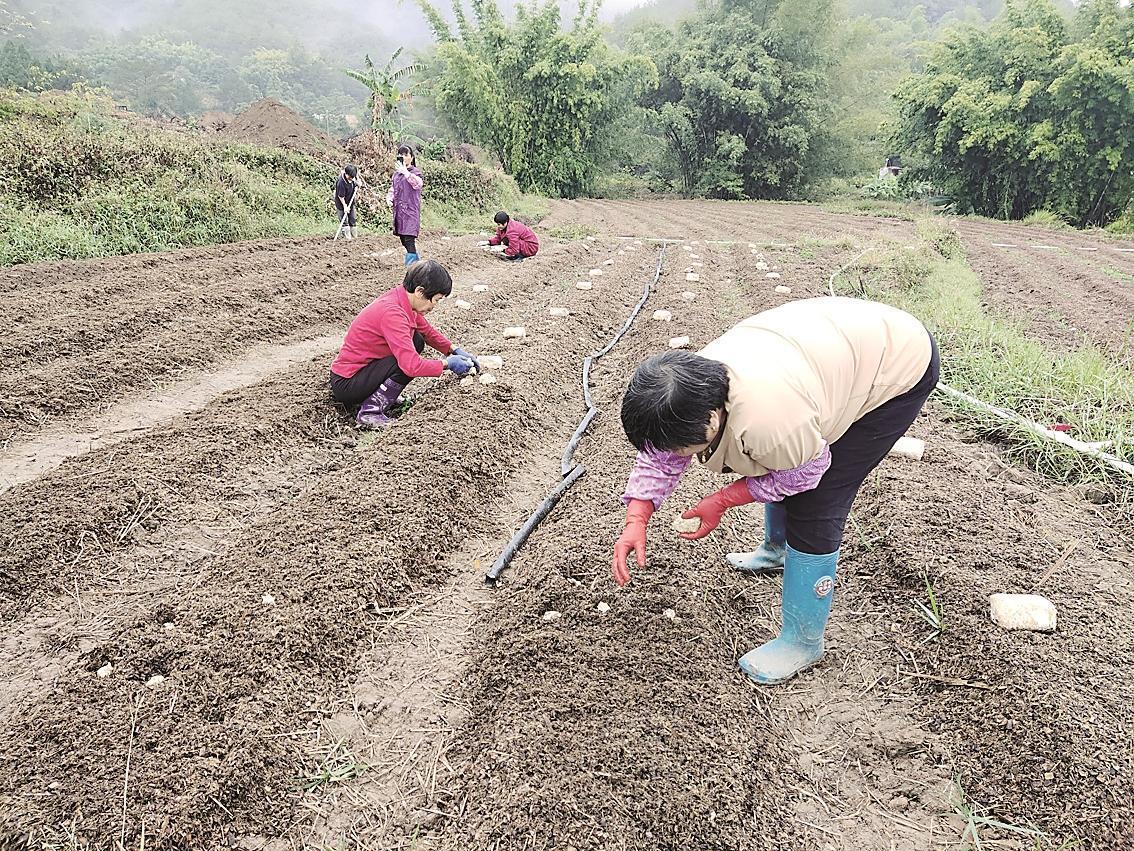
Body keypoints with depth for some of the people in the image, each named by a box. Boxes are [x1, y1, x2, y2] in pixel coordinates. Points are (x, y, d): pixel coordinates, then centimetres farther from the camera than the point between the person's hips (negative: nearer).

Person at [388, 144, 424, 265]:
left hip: (410, 210, -7)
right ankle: (416, 261, 24)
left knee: (409, 238, -15)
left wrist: (405, 172, -28)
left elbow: (418, 183, -25)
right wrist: (389, 199, 5)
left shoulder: (415, 171, -3)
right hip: (398, 210, 7)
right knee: (404, 240, 10)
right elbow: (392, 189, 24)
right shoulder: (396, 173, 16)